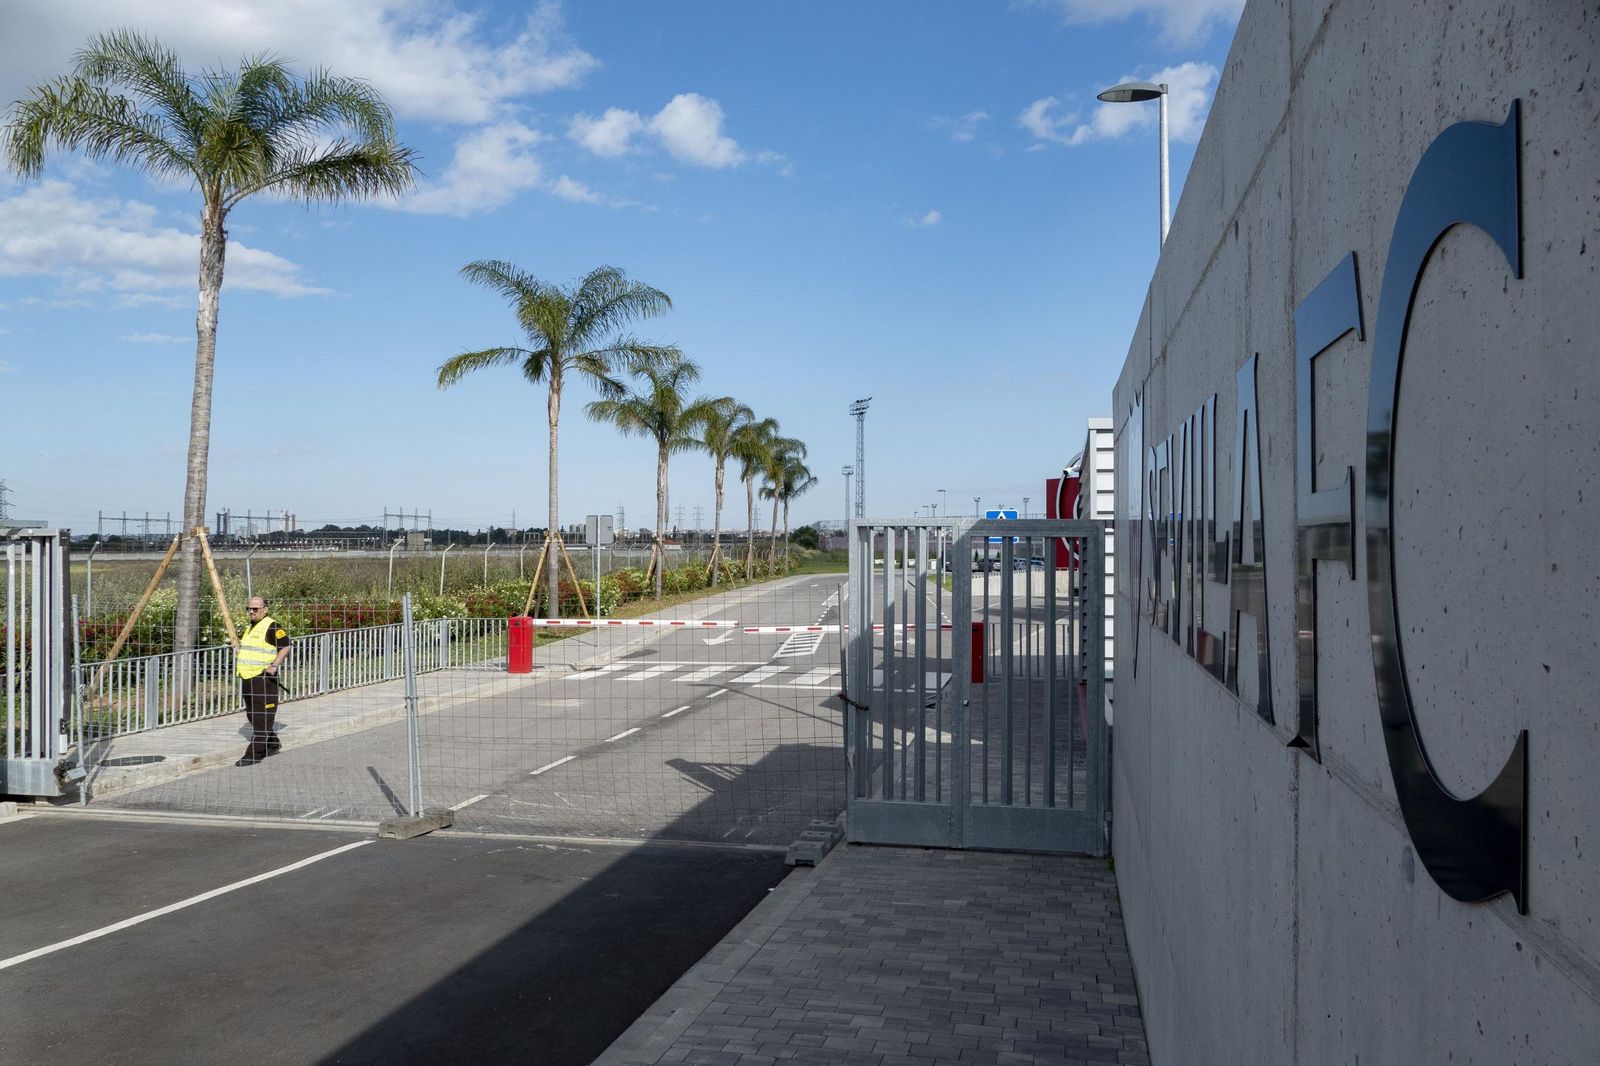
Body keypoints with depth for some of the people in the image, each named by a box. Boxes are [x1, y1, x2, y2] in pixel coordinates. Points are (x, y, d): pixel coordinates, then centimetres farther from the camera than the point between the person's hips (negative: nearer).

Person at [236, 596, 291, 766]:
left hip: (263, 677, -10)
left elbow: (285, 646, -16)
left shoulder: (272, 626, -11)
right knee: (252, 715, 16)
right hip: (247, 677, 10)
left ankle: (254, 754, -7)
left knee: (261, 717, -7)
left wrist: (274, 665, -23)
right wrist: (239, 647, 15)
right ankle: (273, 745, 28)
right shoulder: (251, 627, 18)